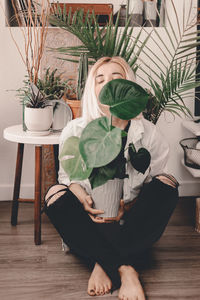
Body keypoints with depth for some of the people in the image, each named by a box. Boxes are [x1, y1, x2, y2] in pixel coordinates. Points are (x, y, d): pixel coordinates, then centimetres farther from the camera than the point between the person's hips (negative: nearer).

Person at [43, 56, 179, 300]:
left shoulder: (147, 133, -7)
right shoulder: (74, 131, -6)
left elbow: (155, 185, -3)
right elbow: (68, 176, 1)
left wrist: (126, 207, -21)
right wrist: (85, 200, -22)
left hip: (131, 219, 0)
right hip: (90, 220, 0)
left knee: (166, 184, -23)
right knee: (56, 195, -26)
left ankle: (104, 264, -25)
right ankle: (125, 269, -26)